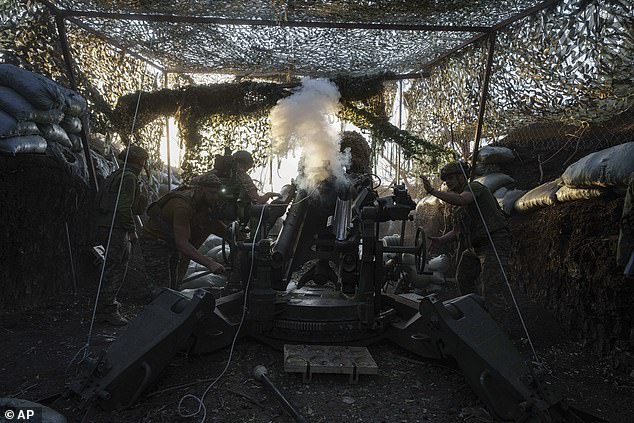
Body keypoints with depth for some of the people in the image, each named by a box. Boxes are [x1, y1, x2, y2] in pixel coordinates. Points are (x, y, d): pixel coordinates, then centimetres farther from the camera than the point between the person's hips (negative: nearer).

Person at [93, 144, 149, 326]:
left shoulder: (115, 175, 20)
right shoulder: (129, 177, -11)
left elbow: (100, 202, 22)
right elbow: (124, 208, -20)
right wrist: (132, 230, -15)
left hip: (104, 227, 10)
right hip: (116, 229, -10)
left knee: (113, 266, 18)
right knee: (115, 268, -7)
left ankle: (108, 302, 27)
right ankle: (107, 309, -5)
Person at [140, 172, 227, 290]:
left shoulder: (202, 202, -7)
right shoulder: (183, 205, -33)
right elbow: (182, 243, -43)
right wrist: (209, 263, -49)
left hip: (173, 243, 9)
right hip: (155, 243, -8)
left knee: (173, 287, 12)